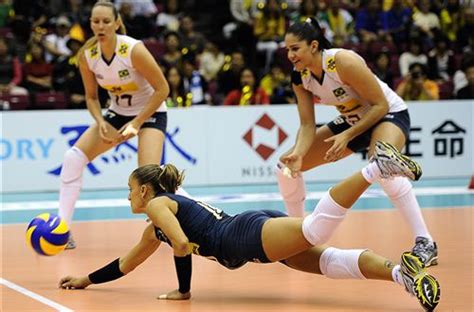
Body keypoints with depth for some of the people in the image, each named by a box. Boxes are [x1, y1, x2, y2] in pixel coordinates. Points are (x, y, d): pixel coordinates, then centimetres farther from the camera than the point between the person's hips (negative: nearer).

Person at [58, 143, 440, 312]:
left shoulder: (158, 205, 10)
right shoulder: (154, 230, 37)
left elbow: (183, 245, -7)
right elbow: (125, 265, 48)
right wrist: (86, 280, 52)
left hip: (249, 233, -7)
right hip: (255, 235, 7)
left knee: (316, 229, -29)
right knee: (329, 260, -14)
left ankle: (376, 167, -36)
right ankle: (398, 270, -34)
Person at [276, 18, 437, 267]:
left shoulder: (343, 62, -31)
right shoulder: (300, 77, -11)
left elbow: (381, 105, -25)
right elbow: (307, 124, -7)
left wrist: (347, 136, -30)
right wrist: (298, 153, -26)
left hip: (389, 114, -8)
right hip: (351, 120, 8)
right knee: (286, 165, 4)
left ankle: (425, 243, -36)